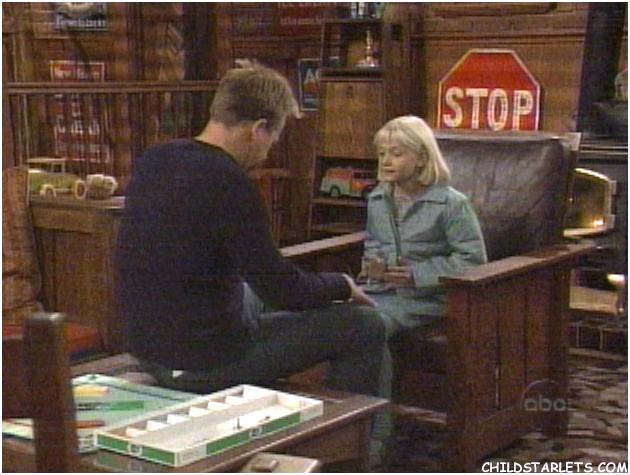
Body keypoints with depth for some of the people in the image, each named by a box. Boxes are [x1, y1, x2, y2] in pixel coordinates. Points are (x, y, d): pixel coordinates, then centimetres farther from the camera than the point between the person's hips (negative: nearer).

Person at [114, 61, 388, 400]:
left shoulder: (151, 161, 2)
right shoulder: (227, 183, -22)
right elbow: (281, 289, -17)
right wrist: (343, 285, 2)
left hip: (147, 348, 9)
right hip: (203, 366, -9)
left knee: (256, 297, 37)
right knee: (364, 325, 1)